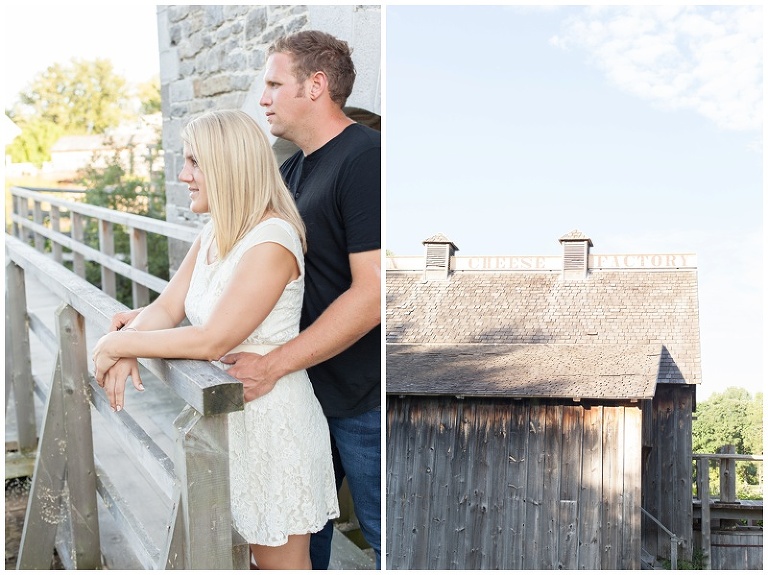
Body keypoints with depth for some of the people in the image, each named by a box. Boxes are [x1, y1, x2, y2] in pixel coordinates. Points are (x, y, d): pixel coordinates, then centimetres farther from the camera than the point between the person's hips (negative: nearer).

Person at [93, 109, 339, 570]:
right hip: (230, 415, 9)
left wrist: (117, 343, -18)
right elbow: (167, 308, 4)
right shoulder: (215, 233, 7)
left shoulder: (271, 242, -23)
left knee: (283, 560, 8)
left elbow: (212, 340, -26)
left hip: (271, 422, -8)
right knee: (260, 553, 21)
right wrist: (126, 350, -17)